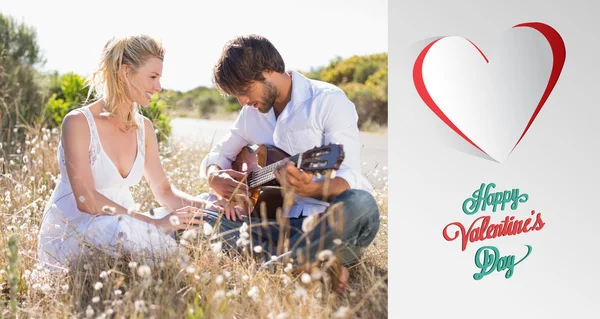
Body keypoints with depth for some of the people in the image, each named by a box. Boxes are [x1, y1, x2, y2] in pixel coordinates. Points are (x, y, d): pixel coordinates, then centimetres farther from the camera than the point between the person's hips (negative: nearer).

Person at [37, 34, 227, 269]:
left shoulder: (143, 127, 7)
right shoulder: (78, 122, -13)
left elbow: (163, 191, 11)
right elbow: (86, 199, -22)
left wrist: (202, 205, -10)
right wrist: (155, 223, -28)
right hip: (69, 231, -7)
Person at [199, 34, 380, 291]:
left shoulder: (329, 101, -7)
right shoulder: (252, 114, 12)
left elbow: (350, 179, -17)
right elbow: (216, 155, 22)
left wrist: (309, 189, -39)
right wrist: (215, 177, -4)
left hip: (329, 223, -5)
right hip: (281, 224, 5)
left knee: (360, 204, -39)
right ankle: (310, 264, -23)